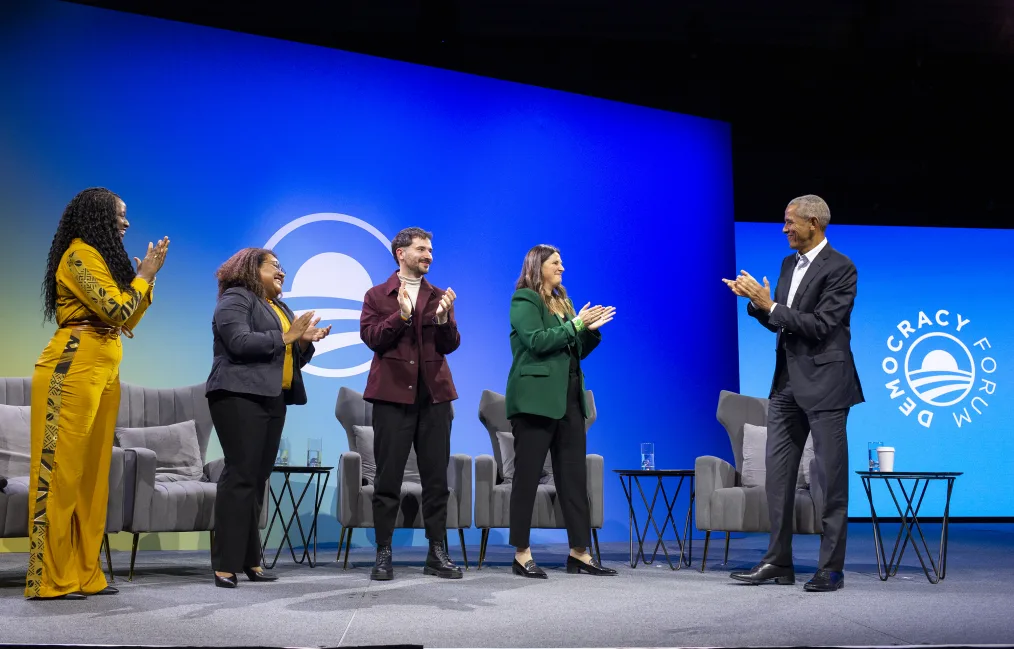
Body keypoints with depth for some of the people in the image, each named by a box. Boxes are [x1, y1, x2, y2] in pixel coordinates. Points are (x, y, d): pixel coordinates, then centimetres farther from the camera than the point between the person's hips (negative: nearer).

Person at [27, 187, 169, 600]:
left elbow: (125, 322, 20)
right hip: (73, 369, -10)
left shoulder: (101, 257, 23)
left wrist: (145, 277, 14)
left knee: (92, 471, 7)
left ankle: (83, 573, 11)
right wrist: (144, 275, -1)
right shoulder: (80, 254, -7)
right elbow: (115, 311, -15)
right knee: (61, 468, -8)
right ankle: (49, 579, -5)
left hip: (103, 371, 10)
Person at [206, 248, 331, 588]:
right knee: (241, 474, -13)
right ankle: (225, 564, -11)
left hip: (273, 399, 8)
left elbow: (292, 359, 22)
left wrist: (305, 341, 3)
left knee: (258, 478, 5)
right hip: (241, 395, -8)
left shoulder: (281, 308, 24)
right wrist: (285, 337, -13)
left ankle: (249, 559, 8)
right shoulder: (235, 299, -1)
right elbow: (240, 342, -18)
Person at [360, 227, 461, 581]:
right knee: (388, 478, 1)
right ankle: (383, 552, 9)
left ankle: (437, 552, 11)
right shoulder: (377, 295, 6)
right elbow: (371, 337, -7)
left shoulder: (439, 296, 12)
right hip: (393, 393, -2)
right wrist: (401, 315, -18)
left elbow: (450, 345, 4)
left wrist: (444, 317, -13)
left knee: (436, 478, 4)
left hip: (434, 393, 3)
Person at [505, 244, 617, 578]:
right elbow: (537, 341, -17)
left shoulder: (562, 302, 20)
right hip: (536, 398, -8)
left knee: (574, 475, 5)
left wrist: (591, 330, 4)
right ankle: (522, 554, 3)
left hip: (569, 398, 8)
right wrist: (575, 324, -12)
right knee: (527, 475, -3)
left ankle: (579, 553, 10)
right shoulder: (524, 300, -2)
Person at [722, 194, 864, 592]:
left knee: (831, 478, 0)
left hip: (824, 383, -8)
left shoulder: (839, 268, -12)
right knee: (777, 474, 9)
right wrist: (755, 300, -2)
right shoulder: (789, 264, 12)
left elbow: (821, 325, -19)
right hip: (788, 381, 8)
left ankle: (831, 568, 8)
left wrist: (769, 305, -18)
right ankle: (778, 562, 17)